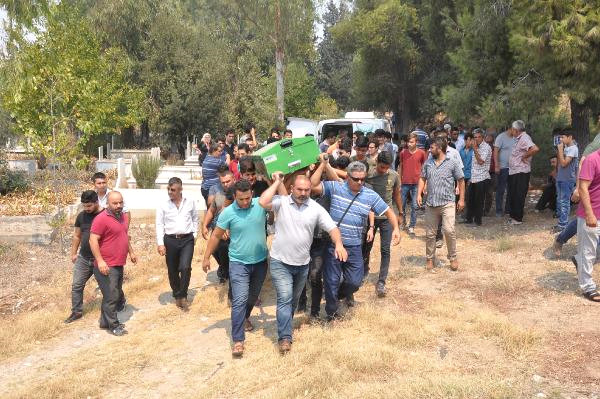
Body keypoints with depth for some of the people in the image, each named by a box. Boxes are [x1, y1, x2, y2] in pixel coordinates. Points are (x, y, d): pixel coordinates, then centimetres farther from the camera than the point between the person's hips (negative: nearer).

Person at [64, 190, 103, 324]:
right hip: (83, 258, 5)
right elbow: (77, 235, 12)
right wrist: (73, 253, 13)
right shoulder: (82, 215, 1)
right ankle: (77, 311, 24)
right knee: (77, 285, 9)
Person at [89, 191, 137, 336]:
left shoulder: (122, 216, 10)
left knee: (117, 295, 18)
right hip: (107, 266, -9)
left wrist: (131, 252, 24)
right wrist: (100, 261, -26)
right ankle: (113, 326, 9)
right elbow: (93, 240, -20)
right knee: (111, 297, -3)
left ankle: (105, 322, 31)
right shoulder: (101, 219, -17)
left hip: (119, 265, 9)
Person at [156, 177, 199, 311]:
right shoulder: (163, 205, -3)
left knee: (185, 267, -15)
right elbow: (159, 225, -1)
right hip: (170, 240, 1)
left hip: (187, 240, 0)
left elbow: (195, 219, 12)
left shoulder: (190, 202, 0)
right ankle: (177, 295, 30)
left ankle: (183, 295, 3)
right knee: (173, 271, 10)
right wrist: (160, 243, -7)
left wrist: (194, 234, 7)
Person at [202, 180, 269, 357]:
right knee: (240, 300, -12)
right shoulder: (228, 212, -14)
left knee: (253, 297, 23)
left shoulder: (261, 204, -11)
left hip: (260, 261, 3)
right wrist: (206, 257, -2)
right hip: (238, 263, -3)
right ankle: (238, 341, -7)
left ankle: (245, 318, 52)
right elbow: (216, 236, -5)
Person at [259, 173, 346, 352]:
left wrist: (338, 244, -26)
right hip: (280, 262, -4)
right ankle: (284, 337, -8)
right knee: (285, 298, -12)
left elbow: (332, 228, -7)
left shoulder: (316, 209, -3)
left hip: (302, 263, 4)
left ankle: (285, 324, 44)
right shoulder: (281, 202, -9)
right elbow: (263, 202, -27)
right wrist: (277, 183, -18)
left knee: (294, 299, 21)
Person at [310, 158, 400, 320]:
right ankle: (331, 312, 33)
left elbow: (388, 211, 8)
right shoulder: (335, 187, -6)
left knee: (355, 281, 5)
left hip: (354, 247, 2)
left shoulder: (371, 195, 1)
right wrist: (323, 164, -18)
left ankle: (346, 292, 43)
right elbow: (313, 186, -16)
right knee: (332, 281, 9)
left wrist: (396, 228, -8)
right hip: (333, 244, -2)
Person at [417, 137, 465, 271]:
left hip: (447, 203, -4)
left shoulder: (452, 163, -3)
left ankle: (453, 258, 5)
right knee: (430, 234, 8)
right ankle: (430, 259, 22)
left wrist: (461, 199, -1)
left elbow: (461, 181, 2)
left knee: (449, 230, -14)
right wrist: (419, 194, 1)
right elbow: (422, 178, 15)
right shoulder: (428, 163, 9)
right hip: (431, 204, 4)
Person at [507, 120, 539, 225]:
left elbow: (535, 149, -32)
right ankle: (513, 216, 27)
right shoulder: (519, 138, 13)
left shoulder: (524, 138, -17)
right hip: (514, 171, 10)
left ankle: (518, 218, 7)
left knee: (518, 196, -1)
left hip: (520, 172, -10)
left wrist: (525, 156, -21)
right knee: (512, 195, 16)